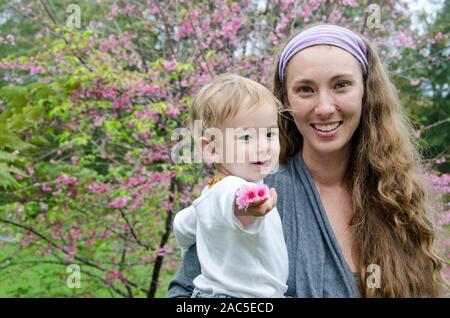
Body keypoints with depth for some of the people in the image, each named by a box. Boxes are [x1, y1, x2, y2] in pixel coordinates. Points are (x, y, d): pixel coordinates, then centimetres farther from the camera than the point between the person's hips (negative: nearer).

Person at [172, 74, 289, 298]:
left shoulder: (212, 192, 5)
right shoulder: (233, 190, -24)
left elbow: (183, 226, 20)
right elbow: (235, 208, -48)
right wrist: (248, 210, -66)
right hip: (238, 292, -9)